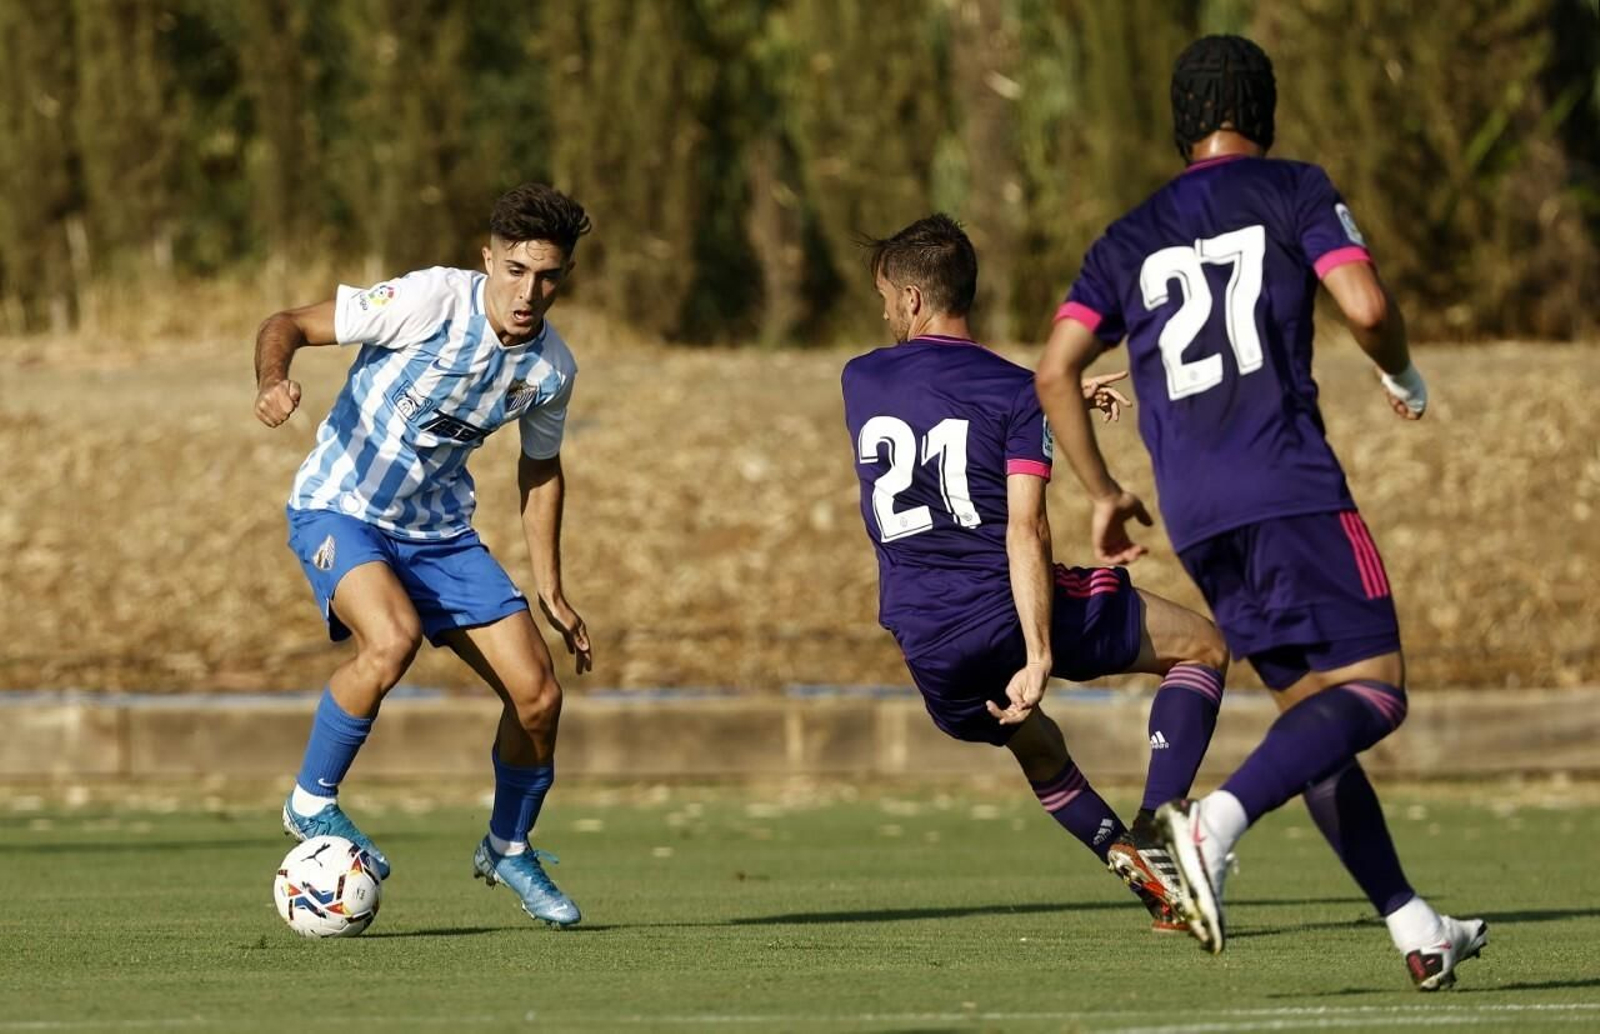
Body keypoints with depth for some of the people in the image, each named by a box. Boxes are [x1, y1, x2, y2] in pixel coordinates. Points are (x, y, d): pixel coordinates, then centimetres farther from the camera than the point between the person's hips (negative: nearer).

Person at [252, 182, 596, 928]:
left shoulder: (551, 368, -3)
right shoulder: (433, 301, -21)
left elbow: (540, 469, 16)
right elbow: (290, 323, -18)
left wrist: (551, 593, 15)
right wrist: (273, 381, -40)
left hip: (439, 529, 6)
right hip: (340, 509, -6)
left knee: (537, 695, -4)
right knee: (393, 638, -35)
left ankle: (508, 849, 24)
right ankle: (312, 803, -12)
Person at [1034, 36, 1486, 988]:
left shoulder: (1131, 238, 18)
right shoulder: (1291, 190, 5)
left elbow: (1056, 370, 10)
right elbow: (1366, 306, -8)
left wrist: (1104, 495, 17)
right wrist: (1403, 377, 12)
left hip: (1195, 518, 6)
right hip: (1291, 488, -6)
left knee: (1310, 712, 12)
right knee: (1372, 691, -7)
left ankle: (1416, 932, 8)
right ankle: (1219, 821, -32)